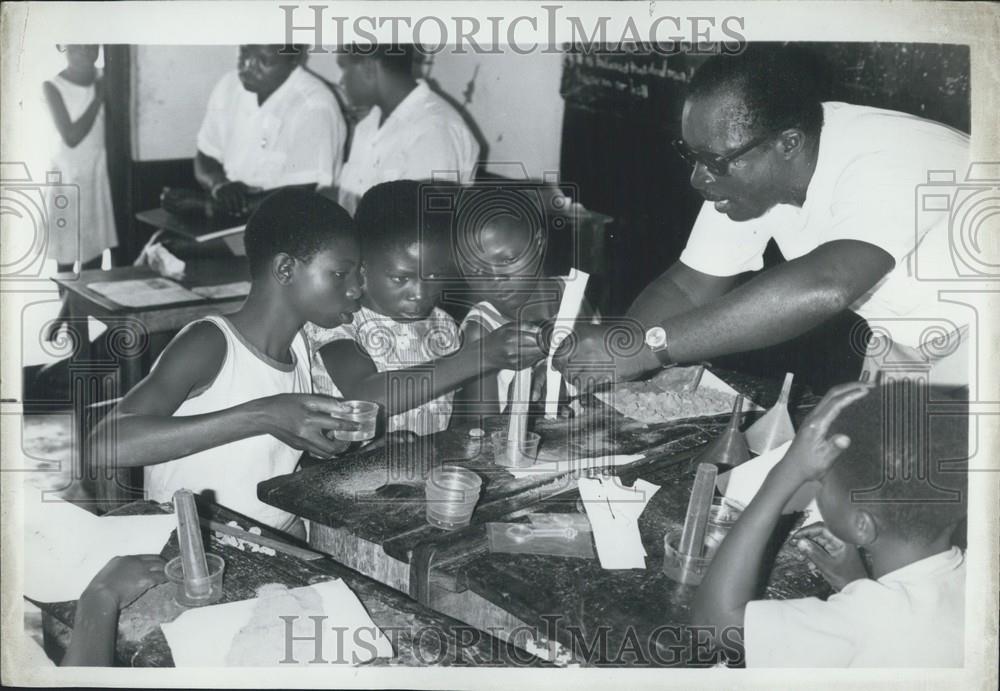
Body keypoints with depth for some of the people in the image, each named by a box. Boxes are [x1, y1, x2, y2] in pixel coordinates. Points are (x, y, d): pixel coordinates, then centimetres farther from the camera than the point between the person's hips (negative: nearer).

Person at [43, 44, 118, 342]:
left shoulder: (105, 81, -2)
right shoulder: (53, 87, -11)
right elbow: (71, 137, -18)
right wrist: (98, 98, -18)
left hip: (99, 175, 3)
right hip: (68, 175, -3)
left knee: (94, 249, 7)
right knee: (68, 250, 3)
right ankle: (68, 313, 18)